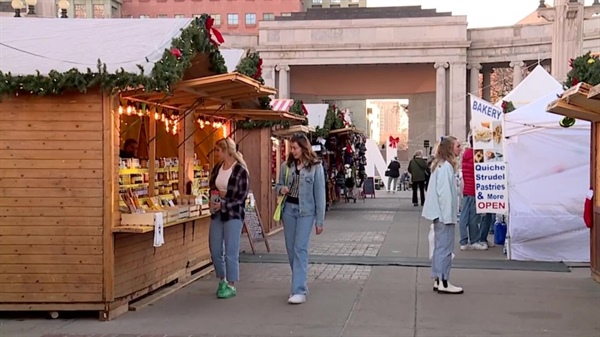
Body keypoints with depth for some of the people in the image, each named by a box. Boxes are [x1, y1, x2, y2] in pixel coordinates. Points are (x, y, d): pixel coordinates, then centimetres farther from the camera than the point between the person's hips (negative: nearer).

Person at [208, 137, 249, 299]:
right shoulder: (217, 168, 9)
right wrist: (215, 194, -5)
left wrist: (223, 204, -21)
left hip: (233, 214, -7)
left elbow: (242, 196, -12)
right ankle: (222, 280, 28)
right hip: (217, 214, 7)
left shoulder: (240, 170, -11)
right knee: (215, 250, 10)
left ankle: (231, 286, 8)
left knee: (231, 252, -3)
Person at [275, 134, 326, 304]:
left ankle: (299, 291, -12)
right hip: (288, 209, 5)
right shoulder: (286, 166, 5)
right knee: (291, 249, 9)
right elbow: (278, 185, 17)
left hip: (306, 211, -5)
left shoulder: (315, 167, -6)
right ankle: (301, 285, 24)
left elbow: (319, 194, -5)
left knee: (300, 249, -11)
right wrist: (280, 189, -8)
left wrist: (320, 221, -6)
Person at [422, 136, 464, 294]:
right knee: (445, 248, -6)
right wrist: (448, 215, -19)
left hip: (440, 213, 10)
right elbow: (445, 192, -20)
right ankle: (443, 283, -2)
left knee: (440, 247, 12)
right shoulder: (446, 166, -16)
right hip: (444, 214, -10)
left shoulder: (441, 165, 15)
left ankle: (438, 281, 16)